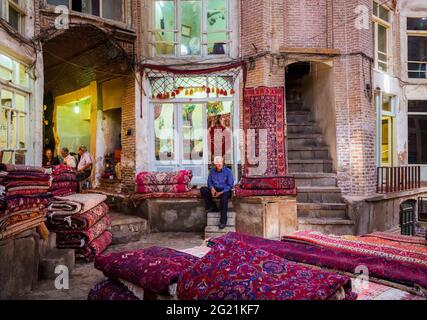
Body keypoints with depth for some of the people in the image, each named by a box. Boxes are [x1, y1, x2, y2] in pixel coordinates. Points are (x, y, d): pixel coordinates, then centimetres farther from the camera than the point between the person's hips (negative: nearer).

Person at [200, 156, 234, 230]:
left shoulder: (228, 171, -8)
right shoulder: (212, 171, 5)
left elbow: (230, 185, -10)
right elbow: (209, 182, 13)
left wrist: (221, 192, -21)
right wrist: (212, 188, -10)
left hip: (225, 191, -5)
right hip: (215, 190, 5)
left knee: (224, 197, -38)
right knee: (203, 189, -17)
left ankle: (223, 221, -28)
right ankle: (213, 207, -9)